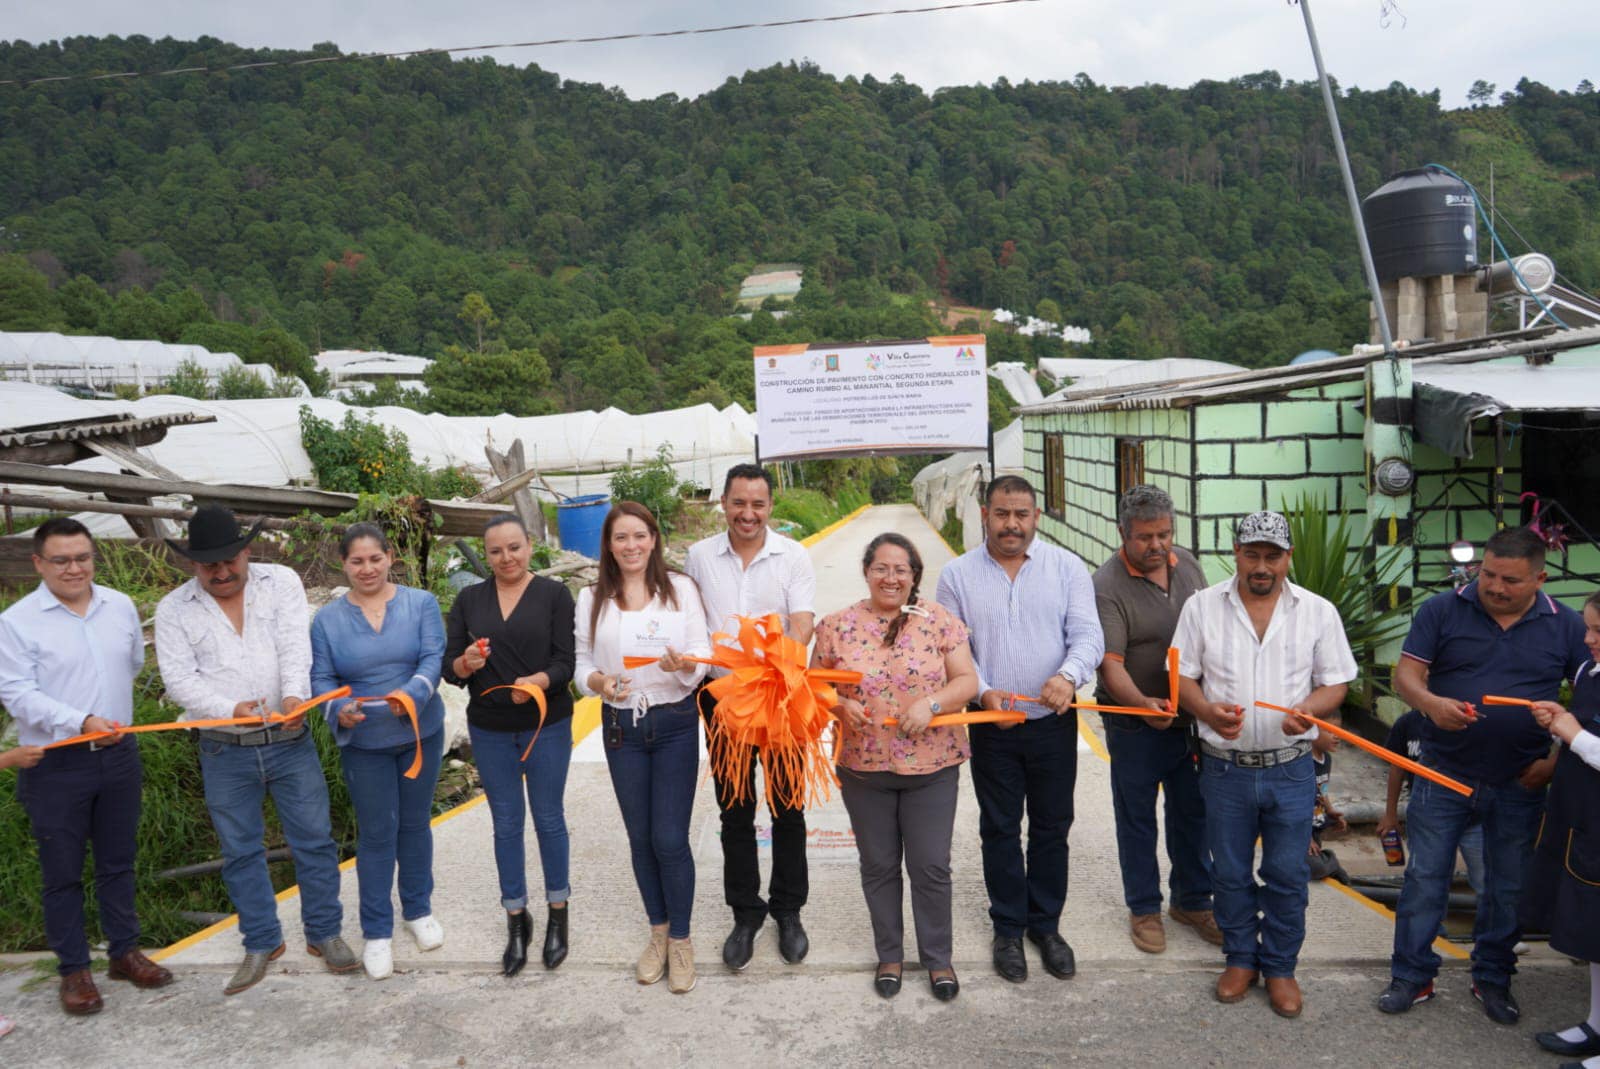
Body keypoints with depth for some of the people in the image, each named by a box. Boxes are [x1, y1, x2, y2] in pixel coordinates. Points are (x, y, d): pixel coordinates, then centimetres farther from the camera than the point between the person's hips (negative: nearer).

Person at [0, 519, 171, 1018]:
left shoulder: (121, 606, 3)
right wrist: (80, 722, -26)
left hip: (119, 755, 4)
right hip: (54, 767, -4)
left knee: (118, 861, 15)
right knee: (62, 872, 8)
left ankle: (125, 951, 29)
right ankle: (73, 969, 21)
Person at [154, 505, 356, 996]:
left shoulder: (281, 583, -1)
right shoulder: (174, 610, 0)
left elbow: (295, 645, -13)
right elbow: (180, 679, -8)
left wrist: (294, 694, -32)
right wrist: (232, 708, -24)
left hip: (290, 740, -1)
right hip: (225, 753, 1)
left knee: (314, 839, 6)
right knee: (240, 851, 12)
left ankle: (324, 933, 22)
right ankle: (262, 943, 28)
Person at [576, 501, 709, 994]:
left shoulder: (681, 588, -5)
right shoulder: (592, 598, 2)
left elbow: (704, 651, -6)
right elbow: (583, 659, 3)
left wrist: (684, 664, -27)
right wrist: (598, 681, -18)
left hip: (675, 724, -2)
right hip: (621, 727, 3)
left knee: (670, 839, -2)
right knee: (641, 838, 12)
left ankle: (681, 939, 19)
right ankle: (658, 931, 33)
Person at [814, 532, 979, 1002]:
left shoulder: (939, 620, -4)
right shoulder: (838, 625, -1)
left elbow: (967, 681, -4)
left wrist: (932, 703, -21)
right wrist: (841, 706, -16)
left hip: (931, 766, -1)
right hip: (863, 768, 1)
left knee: (931, 866, 7)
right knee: (879, 865, 14)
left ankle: (937, 957, 28)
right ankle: (889, 955, 34)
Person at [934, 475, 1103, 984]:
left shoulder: (1067, 567, -3)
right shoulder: (958, 574, -3)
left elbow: (1088, 635, -8)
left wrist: (1069, 675, -28)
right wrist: (983, 692, -18)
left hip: (1054, 722, 1)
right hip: (992, 726, 0)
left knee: (1052, 827, 13)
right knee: (1000, 830, 12)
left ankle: (1045, 924, 32)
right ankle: (1008, 928, 29)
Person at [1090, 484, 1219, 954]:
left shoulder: (1187, 565, 1)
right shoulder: (1107, 586, -19)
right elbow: (1110, 663, -25)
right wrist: (1142, 703, -42)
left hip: (1192, 717, 6)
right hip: (1136, 725, -5)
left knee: (1192, 812, 18)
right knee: (1137, 818, 10)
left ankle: (1192, 901, 36)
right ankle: (1144, 908, 27)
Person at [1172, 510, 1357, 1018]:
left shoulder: (1318, 611, 0)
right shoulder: (1202, 606, -2)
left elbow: (1335, 682, 3)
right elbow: (1183, 677, 0)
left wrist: (1308, 709, -18)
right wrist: (1209, 711, -19)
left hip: (1290, 769, 0)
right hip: (1224, 767, 0)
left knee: (1288, 875, 9)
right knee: (1230, 872, 13)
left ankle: (1280, 966, 28)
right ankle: (1241, 958, 32)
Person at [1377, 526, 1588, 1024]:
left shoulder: (1566, 626, -2)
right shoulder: (1442, 610, -7)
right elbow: (1406, 675, -8)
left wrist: (1559, 761, -4)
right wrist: (1430, 702, -30)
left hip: (1521, 783, 2)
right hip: (1445, 775, -1)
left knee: (1509, 887, 15)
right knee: (1424, 879, 5)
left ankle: (1493, 979, 33)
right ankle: (1411, 976, 19)